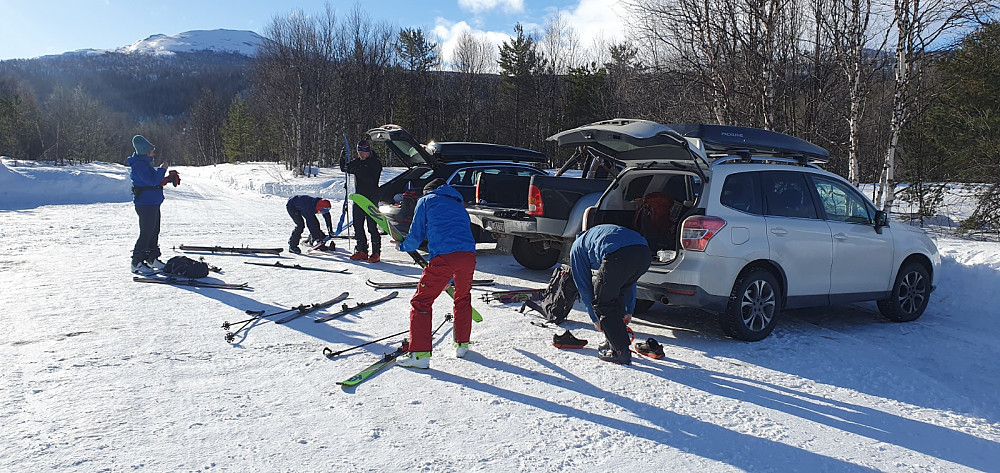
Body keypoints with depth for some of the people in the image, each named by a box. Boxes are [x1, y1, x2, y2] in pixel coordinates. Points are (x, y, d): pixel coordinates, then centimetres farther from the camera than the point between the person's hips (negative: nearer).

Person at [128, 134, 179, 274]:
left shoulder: (145, 162, 17)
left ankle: (152, 259, 26)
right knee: (146, 234, -8)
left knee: (154, 232, 16)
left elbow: (156, 181, 24)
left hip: (153, 203, 11)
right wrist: (162, 169, -13)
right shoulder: (139, 164, -16)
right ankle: (137, 263, -2)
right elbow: (152, 180, -25)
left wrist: (168, 178, 11)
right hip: (145, 204, -11)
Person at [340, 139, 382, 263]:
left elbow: (371, 178, -19)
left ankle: (376, 252, 0)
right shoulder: (357, 162, 14)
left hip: (371, 198, -7)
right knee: (358, 226, 8)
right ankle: (362, 251, 17)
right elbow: (344, 168, 10)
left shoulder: (375, 162, -6)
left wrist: (357, 171, -26)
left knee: (372, 227, -7)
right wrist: (343, 159, -8)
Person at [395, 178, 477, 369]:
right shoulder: (458, 205, 34)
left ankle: (420, 354, -4)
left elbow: (416, 235, 13)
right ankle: (462, 344, 33)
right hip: (469, 254, 5)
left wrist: (403, 246, 37)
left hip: (443, 256, -5)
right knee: (463, 297, 28)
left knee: (421, 302, 3)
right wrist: (451, 277, 41)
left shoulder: (426, 201, 19)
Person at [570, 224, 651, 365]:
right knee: (616, 296, 27)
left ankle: (621, 351, 9)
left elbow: (584, 287, 26)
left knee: (601, 302, 12)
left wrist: (595, 319, 34)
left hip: (618, 256, -7)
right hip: (644, 253, 7)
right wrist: (629, 311, 44)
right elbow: (628, 282, 43)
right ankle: (615, 343, 31)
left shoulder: (577, 248, 29)